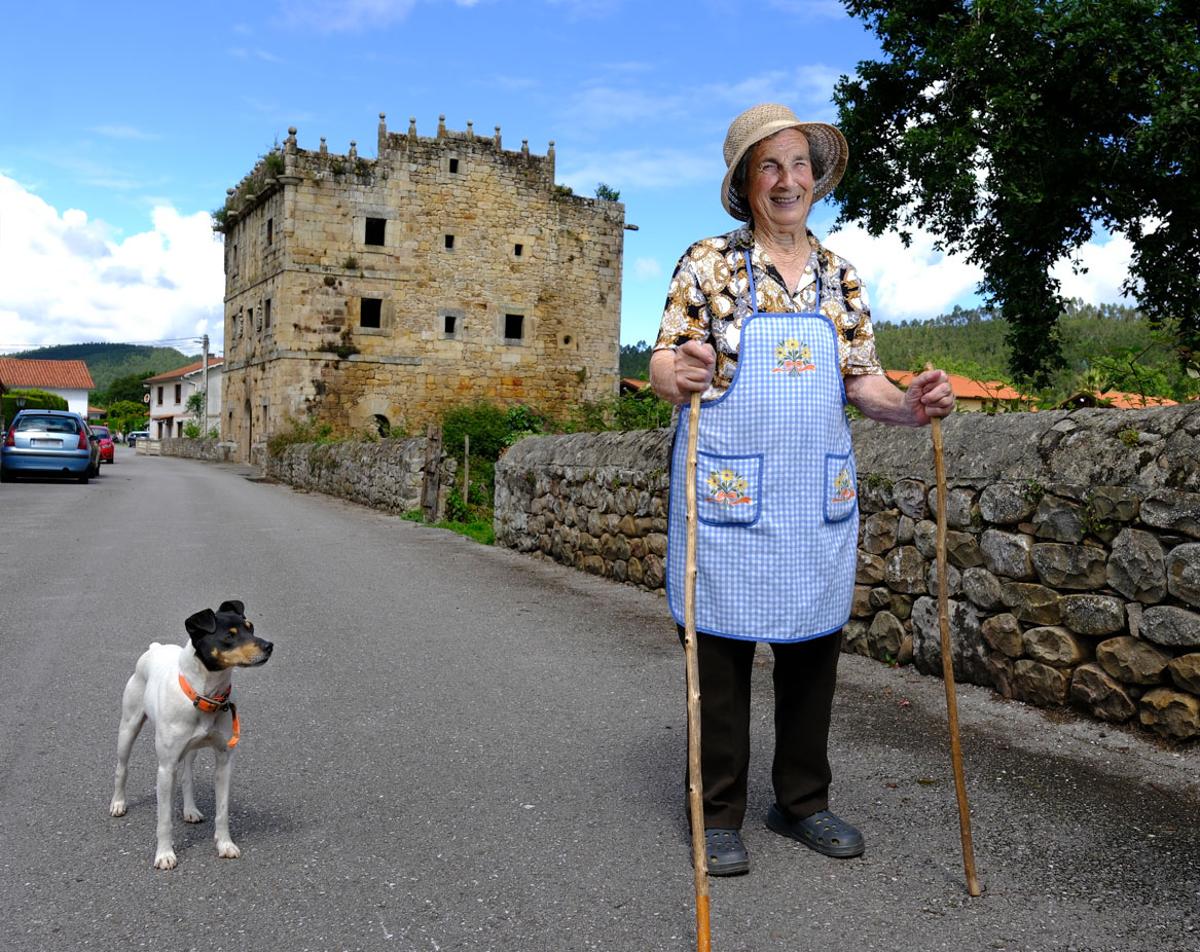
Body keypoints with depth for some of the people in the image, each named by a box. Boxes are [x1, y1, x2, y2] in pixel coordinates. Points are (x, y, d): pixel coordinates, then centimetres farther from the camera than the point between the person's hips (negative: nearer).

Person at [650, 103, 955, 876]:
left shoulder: (841, 277, 12)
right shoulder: (709, 263, 0)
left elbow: (859, 379, 12)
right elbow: (664, 362, -4)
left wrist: (907, 403, -8)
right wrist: (676, 374, -27)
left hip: (819, 493, 4)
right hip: (727, 491, -4)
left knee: (815, 645, 10)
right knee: (723, 647, 3)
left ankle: (803, 800, 28)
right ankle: (720, 814, 18)